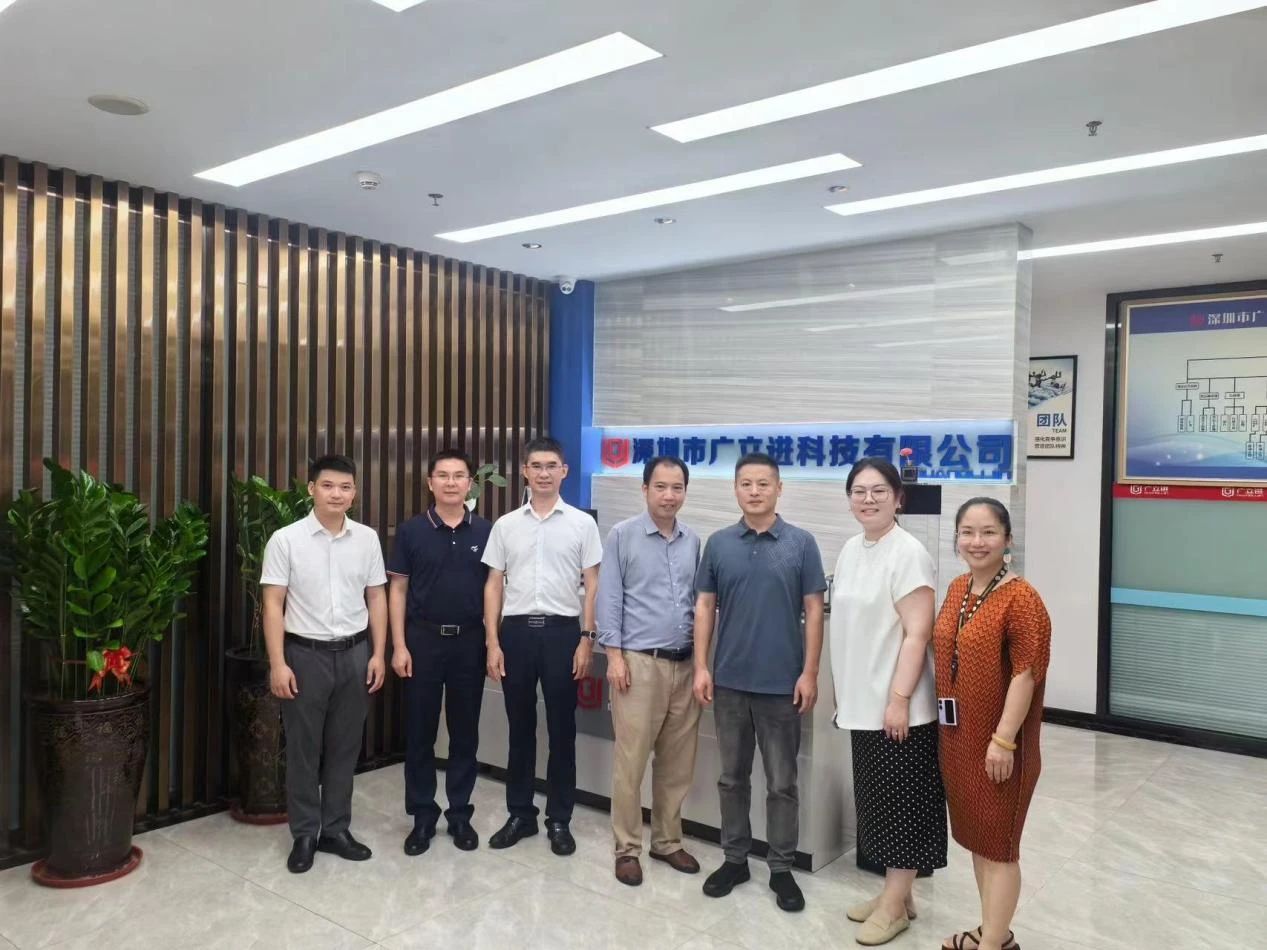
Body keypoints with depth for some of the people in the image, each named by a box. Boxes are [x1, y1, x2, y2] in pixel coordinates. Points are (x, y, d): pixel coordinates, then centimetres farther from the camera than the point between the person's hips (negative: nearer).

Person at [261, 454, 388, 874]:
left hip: (353, 653, 3)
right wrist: (278, 663, -13)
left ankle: (336, 829, 25)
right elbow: (273, 604, -8)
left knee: (345, 747, 11)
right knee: (303, 749, 7)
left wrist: (378, 653, 2)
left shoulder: (367, 538, 1)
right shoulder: (286, 539, -8)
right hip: (305, 653, -3)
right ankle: (305, 834, 21)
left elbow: (376, 598, 6)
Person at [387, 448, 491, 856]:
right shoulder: (410, 531, -1)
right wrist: (399, 645, -6)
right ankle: (422, 815, 20)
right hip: (423, 639, -1)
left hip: (470, 641, 1)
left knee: (465, 731, 10)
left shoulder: (486, 531, 1)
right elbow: (398, 590, 0)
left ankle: (460, 814, 23)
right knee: (420, 732, 7)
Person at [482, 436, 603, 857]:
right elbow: (493, 586, 6)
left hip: (562, 631, -2)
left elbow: (592, 585, 0)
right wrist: (492, 642, -1)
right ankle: (520, 814, 24)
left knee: (561, 729, 6)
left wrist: (587, 639, -6)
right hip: (517, 631, 2)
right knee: (520, 728, 11)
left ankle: (559, 819, 18)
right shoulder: (506, 525, 5)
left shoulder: (582, 523, 0)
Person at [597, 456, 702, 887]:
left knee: (678, 762, 12)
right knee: (631, 761, 1)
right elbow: (609, 598, -5)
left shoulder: (693, 541, 9)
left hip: (685, 665, 5)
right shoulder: (622, 535, -3)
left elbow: (698, 601, 13)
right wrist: (614, 655, -10)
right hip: (639, 662, -4)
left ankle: (667, 840, 27)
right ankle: (627, 848, 15)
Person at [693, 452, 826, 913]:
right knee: (732, 777, 13)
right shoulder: (718, 544, 3)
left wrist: (809, 673, -8)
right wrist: (701, 667, -2)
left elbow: (813, 612, -2)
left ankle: (782, 868, 21)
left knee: (781, 782, 7)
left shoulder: (801, 544, -3)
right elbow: (704, 607, 5)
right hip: (730, 681, 2)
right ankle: (735, 859, 27)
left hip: (782, 683, -2)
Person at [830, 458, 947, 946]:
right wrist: (841, 691, 17)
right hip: (862, 702, 8)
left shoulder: (909, 553, -15)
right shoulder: (850, 550, 9)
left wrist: (899, 698, -21)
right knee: (877, 798, 16)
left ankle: (895, 904, 17)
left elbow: (917, 634, -18)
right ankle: (895, 893, 30)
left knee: (901, 800, 4)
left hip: (896, 704, -8)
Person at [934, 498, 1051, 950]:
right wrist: (947, 724, 14)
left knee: (998, 842, 5)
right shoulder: (957, 590, 6)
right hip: (958, 734, 8)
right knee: (975, 834, 18)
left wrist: (1003, 739, -20)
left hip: (997, 742, -8)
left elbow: (1026, 674, -19)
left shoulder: (1021, 599, -18)